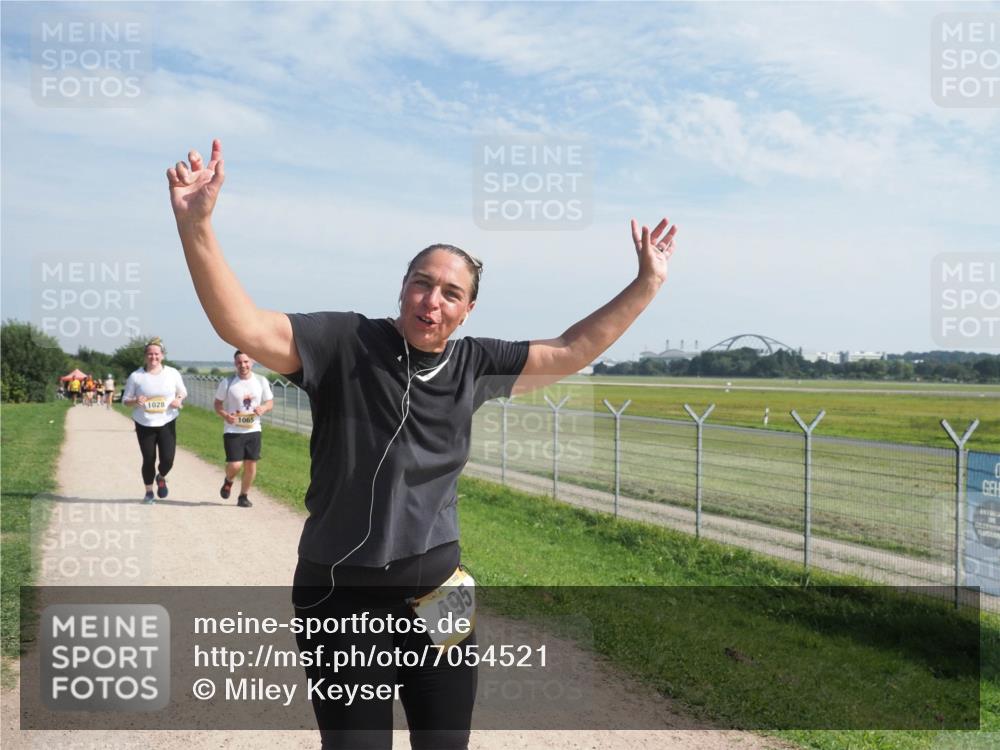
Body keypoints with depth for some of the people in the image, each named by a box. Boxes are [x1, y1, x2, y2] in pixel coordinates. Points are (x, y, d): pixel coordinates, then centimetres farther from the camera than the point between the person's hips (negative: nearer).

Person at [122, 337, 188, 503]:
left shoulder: (172, 373, 2)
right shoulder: (136, 376, -1)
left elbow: (183, 392, 14)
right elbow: (125, 400, 4)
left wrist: (179, 400, -8)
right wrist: (135, 401, -18)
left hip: (167, 423, 1)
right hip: (144, 425, 0)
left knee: (168, 459, -7)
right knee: (148, 460, 3)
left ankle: (161, 478, 29)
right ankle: (149, 492, 24)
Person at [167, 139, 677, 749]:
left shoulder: (472, 366, 2)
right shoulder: (346, 343, -11)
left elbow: (570, 352, 7)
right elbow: (243, 326, -22)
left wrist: (647, 284, 5)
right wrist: (196, 224, -34)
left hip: (438, 593, 5)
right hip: (345, 601, -4)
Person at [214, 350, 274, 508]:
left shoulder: (261, 381, 0)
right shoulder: (227, 383, -6)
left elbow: (270, 403, 8)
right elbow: (217, 404, 2)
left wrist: (263, 408, -16)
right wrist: (225, 415, -18)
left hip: (253, 430, 3)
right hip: (233, 431, -2)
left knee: (251, 464, 4)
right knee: (235, 465, -11)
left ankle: (243, 496, 23)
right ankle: (228, 481, 25)